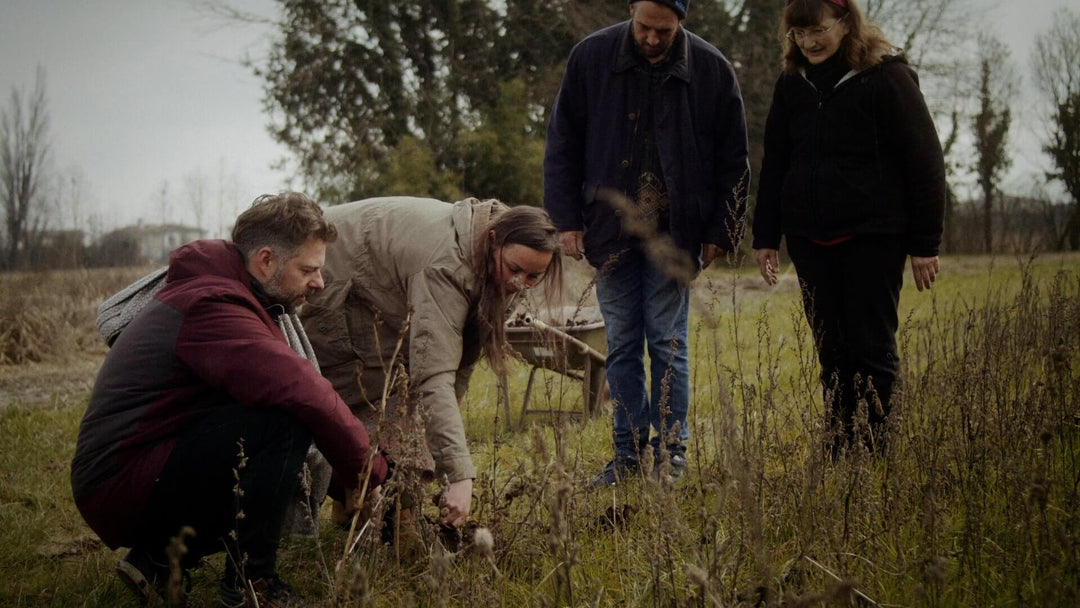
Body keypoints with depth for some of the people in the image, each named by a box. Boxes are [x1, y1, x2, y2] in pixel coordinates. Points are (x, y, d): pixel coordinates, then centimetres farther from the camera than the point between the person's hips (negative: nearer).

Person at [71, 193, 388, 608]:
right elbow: (304, 393, -30)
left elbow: (289, 384, 12)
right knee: (285, 422, -23)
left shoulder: (212, 288, 13)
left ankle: (158, 558, 13)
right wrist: (368, 472, -17)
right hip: (122, 489, -11)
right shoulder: (215, 308, -21)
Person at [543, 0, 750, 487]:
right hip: (611, 229, 2)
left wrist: (720, 232, 0)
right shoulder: (591, 58, -2)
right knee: (622, 346, 5)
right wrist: (567, 220, -1)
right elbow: (562, 145, 4)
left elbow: (732, 160, 4)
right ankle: (628, 452, 12)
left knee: (667, 344, 0)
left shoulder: (710, 69, -4)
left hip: (674, 233, -1)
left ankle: (672, 451, 8)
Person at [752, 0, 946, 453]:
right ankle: (840, 452, 13)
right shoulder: (792, 84, 8)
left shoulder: (887, 77, -8)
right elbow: (774, 163, 15)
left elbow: (923, 161, -7)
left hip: (873, 236, -5)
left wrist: (925, 244, -8)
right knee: (831, 350, 7)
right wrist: (766, 237, 11)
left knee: (872, 347, -3)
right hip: (810, 238, 5)